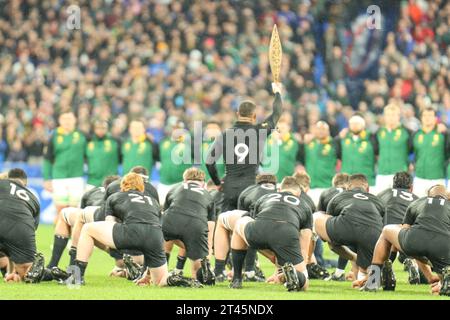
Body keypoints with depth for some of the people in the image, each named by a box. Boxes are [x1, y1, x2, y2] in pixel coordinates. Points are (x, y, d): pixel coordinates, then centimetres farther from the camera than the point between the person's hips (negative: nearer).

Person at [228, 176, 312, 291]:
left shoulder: (264, 199, 39)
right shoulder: (304, 207, 35)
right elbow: (303, 248, 34)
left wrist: (273, 258, 56)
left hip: (259, 230, 1)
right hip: (287, 234, -1)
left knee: (240, 224, 38)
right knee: (302, 284, 15)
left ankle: (236, 280, 32)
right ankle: (291, 272, -23)